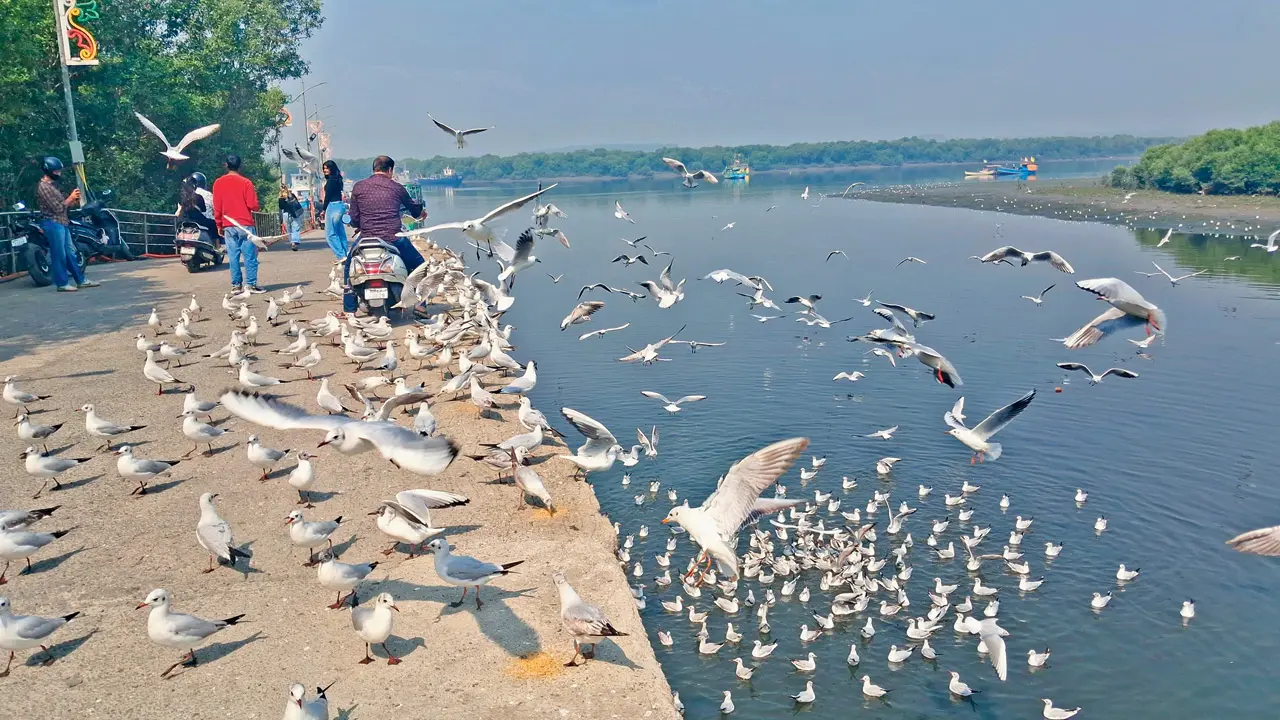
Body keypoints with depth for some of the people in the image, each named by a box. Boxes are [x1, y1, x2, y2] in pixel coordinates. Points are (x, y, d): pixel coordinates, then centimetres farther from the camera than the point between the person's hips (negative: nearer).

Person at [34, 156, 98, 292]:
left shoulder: (52, 185, 16)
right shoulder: (43, 187, -14)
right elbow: (57, 208, -18)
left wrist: (73, 200, 2)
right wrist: (70, 198, -9)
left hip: (62, 223, 10)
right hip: (53, 224, -10)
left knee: (70, 253, 11)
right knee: (59, 255, -4)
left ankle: (81, 280, 16)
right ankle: (62, 284, 1)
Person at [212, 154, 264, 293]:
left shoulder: (218, 183, 3)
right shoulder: (246, 182, -7)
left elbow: (217, 207, 4)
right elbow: (253, 205, -8)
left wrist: (219, 225, 13)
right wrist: (254, 193, 11)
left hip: (228, 226, 3)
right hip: (245, 224, -3)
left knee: (233, 256, 5)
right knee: (250, 255, 0)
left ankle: (236, 285, 6)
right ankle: (251, 284, -2)